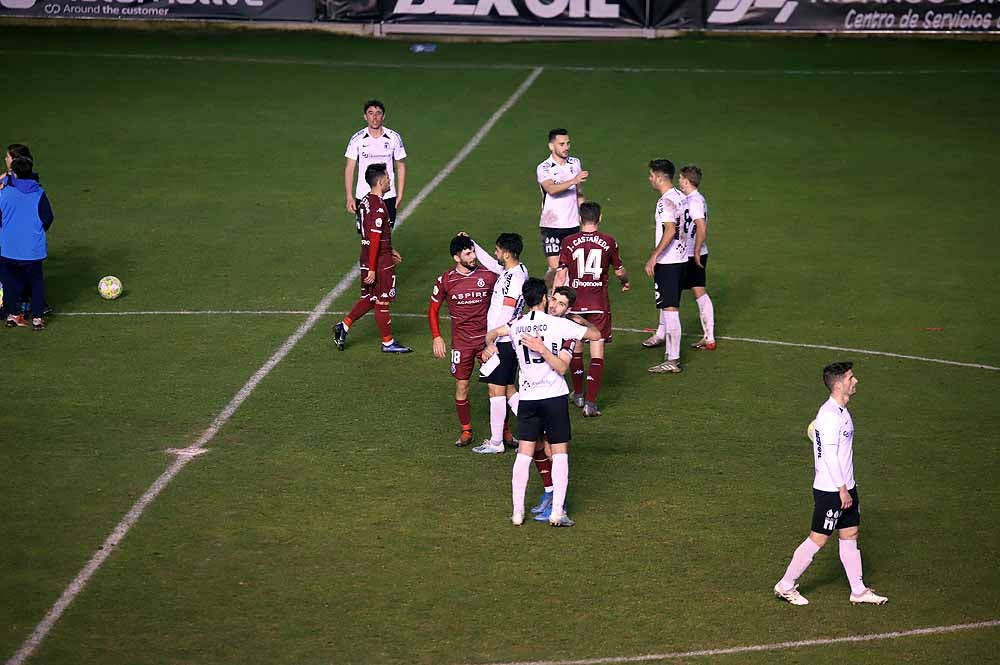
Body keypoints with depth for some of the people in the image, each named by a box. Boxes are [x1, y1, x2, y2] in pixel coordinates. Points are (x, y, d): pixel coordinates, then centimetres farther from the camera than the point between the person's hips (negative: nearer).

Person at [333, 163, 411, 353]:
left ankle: (344, 326, 15)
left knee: (369, 299, 19)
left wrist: (390, 251, 25)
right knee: (382, 302, 4)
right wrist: (372, 270, -21)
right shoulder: (378, 207, -22)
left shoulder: (365, 201, 7)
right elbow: (374, 240, -23)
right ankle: (388, 343, 15)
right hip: (380, 263, -9)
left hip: (367, 259, 9)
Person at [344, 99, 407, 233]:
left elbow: (401, 167, 7)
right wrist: (349, 197, -5)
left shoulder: (394, 138, -1)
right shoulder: (357, 139, -3)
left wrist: (400, 195, 1)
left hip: (388, 197, 0)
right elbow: (349, 168, 1)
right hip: (363, 197, 0)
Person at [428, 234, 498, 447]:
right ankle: (466, 431, 17)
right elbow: (433, 309, 8)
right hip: (461, 341, 0)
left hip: (487, 338, 0)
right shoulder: (446, 281, -4)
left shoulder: (488, 275, -4)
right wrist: (436, 337, 0)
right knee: (462, 386, 3)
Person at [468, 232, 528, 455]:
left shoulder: (514, 278, -21)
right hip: (510, 341, 10)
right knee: (508, 388, 15)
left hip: (503, 342, -10)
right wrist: (471, 243, 23)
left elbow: (505, 316, -23)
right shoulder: (519, 270, 7)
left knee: (496, 389, -2)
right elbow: (490, 263, 26)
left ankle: (496, 442, 4)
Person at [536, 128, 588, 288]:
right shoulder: (543, 168, -8)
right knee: (555, 268, -10)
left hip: (573, 225, 4)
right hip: (551, 226, -4)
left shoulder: (576, 163, 8)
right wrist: (574, 181, -41)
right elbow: (551, 189, -28)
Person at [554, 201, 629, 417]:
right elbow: (619, 271, 12)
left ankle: (578, 394, 30)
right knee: (597, 353, 0)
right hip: (599, 304, -1)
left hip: (574, 302, 1)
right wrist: (625, 282, 34)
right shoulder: (608, 242, -2)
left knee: (575, 348, 19)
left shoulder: (569, 242, -4)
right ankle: (591, 402, -7)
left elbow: (561, 276, -5)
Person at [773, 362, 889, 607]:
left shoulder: (841, 412, 11)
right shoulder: (830, 416, -21)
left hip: (845, 487, 10)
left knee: (850, 536, 12)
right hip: (830, 490, -10)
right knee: (818, 539, -1)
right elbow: (830, 456, -23)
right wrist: (842, 490, -21)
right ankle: (786, 586, 10)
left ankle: (859, 591, 19)